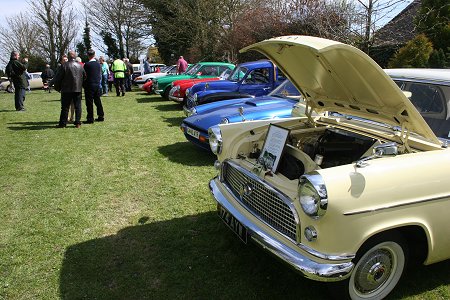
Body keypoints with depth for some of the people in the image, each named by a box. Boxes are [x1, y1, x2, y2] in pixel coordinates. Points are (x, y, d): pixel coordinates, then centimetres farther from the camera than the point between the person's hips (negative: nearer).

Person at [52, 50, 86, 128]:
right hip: (78, 89, 3)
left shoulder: (64, 65, -9)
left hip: (67, 90, -3)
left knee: (65, 107, 3)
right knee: (78, 106, 6)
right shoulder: (80, 65, 5)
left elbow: (58, 78, -6)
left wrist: (57, 87, 6)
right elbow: (84, 76, 13)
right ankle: (78, 122, 5)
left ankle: (63, 123, 6)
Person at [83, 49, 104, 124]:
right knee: (98, 101, 13)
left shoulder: (87, 64, -12)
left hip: (89, 86, -6)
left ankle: (90, 119, 1)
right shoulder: (98, 64, 5)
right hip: (97, 85, 6)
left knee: (89, 103, -1)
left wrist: (84, 85, 7)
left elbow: (84, 75, -6)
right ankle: (101, 116, 17)